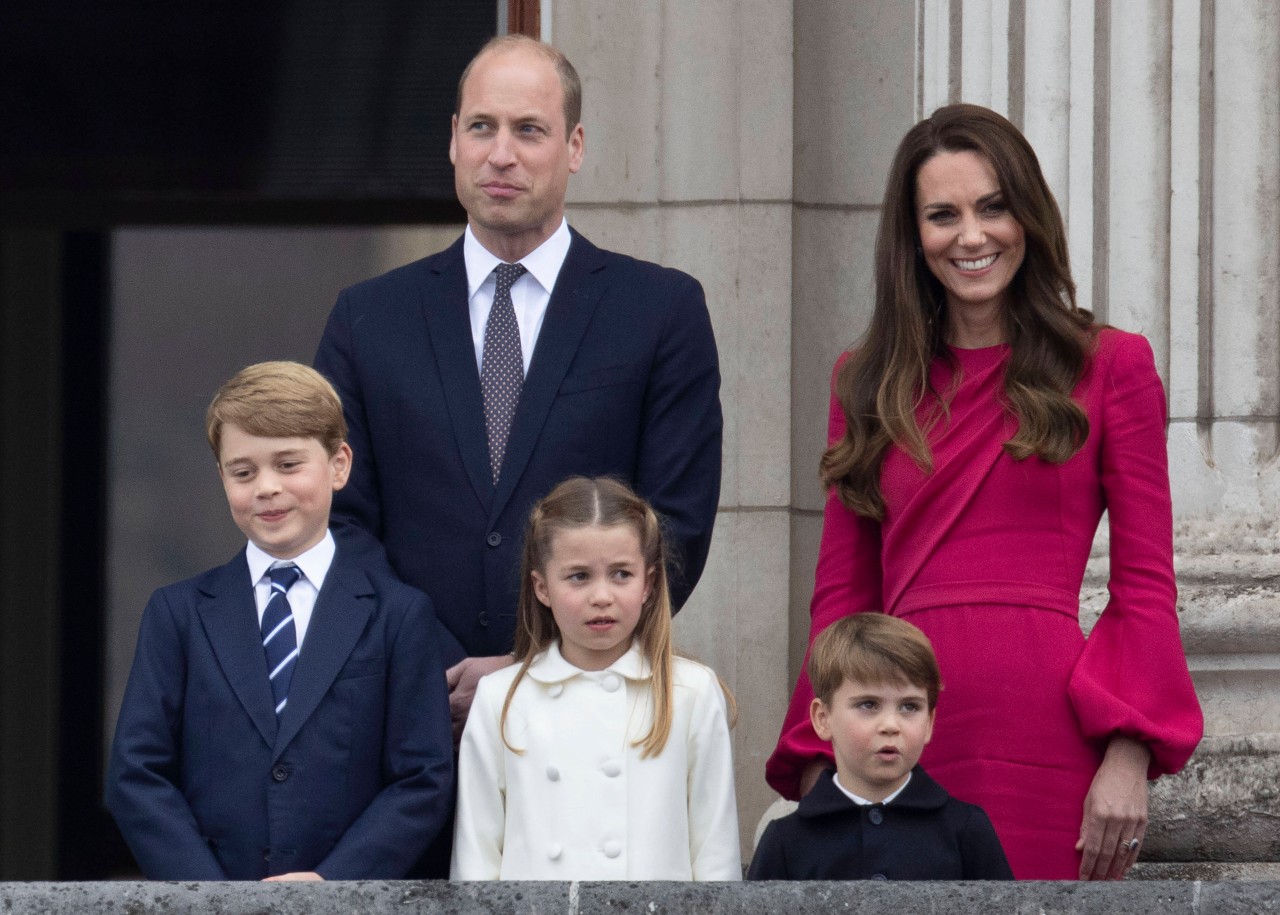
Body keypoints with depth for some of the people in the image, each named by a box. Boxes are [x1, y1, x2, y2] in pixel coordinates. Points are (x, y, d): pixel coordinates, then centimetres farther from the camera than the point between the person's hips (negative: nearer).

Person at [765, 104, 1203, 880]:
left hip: (1046, 731, -3)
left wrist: (1128, 758, -8)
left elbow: (1146, 585, 4)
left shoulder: (1110, 366, 7)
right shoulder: (868, 382, 16)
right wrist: (819, 764, 6)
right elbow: (843, 594, 16)